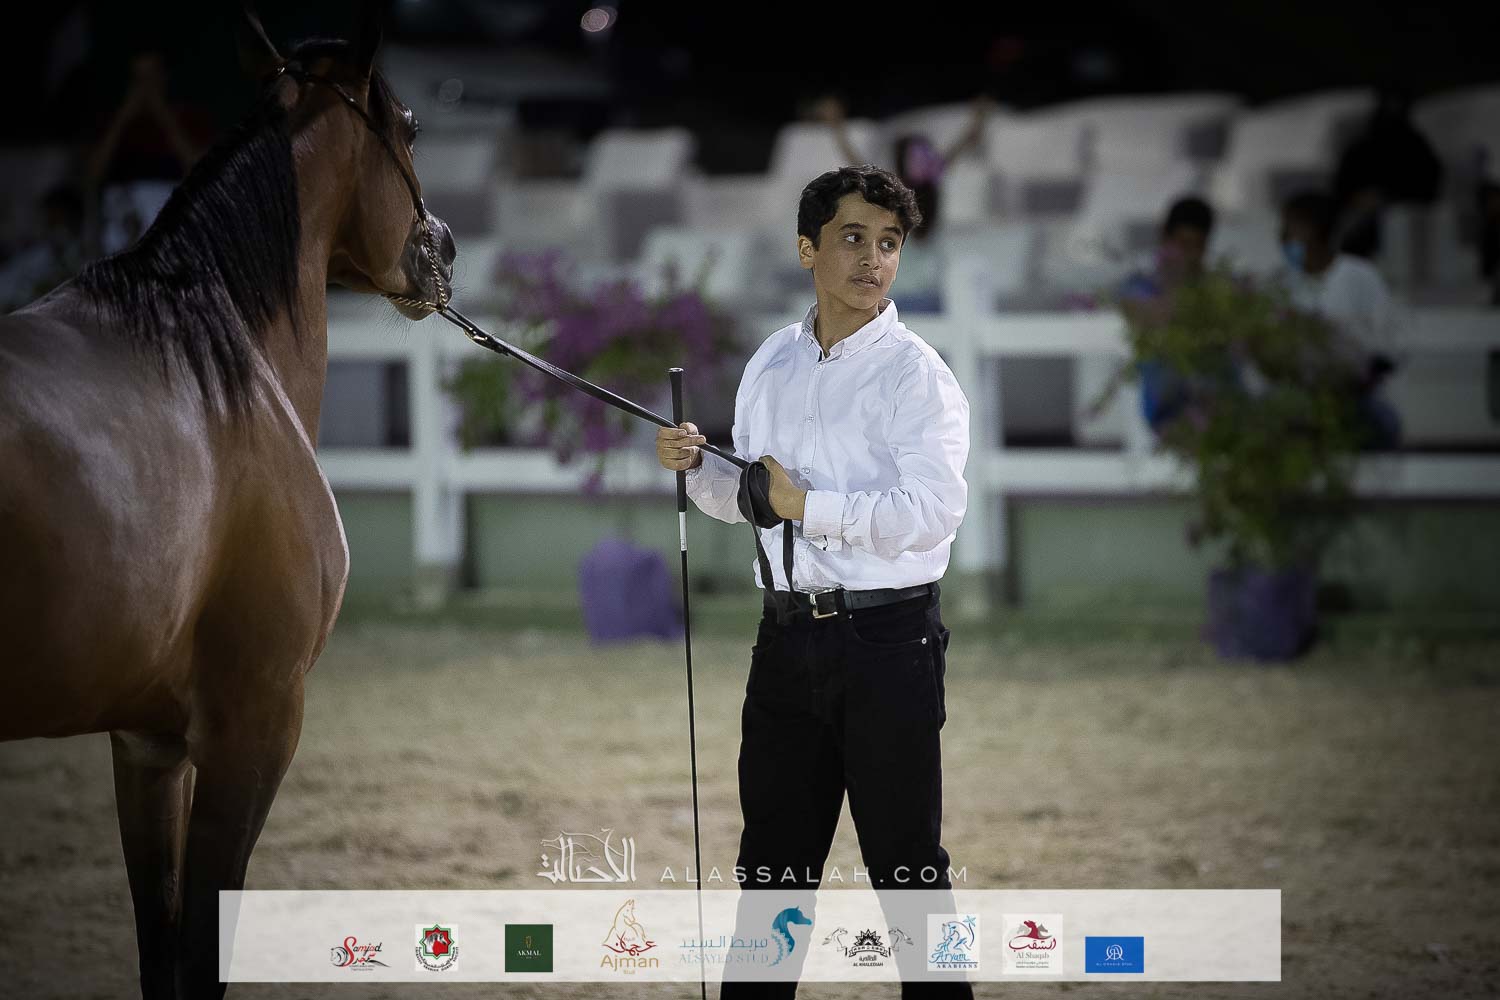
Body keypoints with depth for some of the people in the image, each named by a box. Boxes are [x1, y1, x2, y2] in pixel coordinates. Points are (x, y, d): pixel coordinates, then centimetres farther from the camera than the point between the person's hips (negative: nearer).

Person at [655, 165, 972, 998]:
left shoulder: (915, 374, -9)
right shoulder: (773, 364, 12)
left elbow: (933, 513, -20)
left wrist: (809, 504, -18)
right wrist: (699, 467, 1)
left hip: (886, 639, -6)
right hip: (789, 637, 6)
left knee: (906, 860, 0)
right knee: (772, 858, 14)